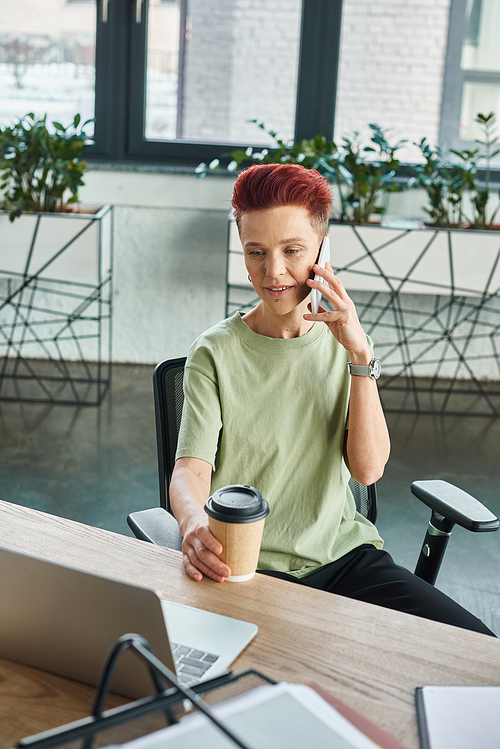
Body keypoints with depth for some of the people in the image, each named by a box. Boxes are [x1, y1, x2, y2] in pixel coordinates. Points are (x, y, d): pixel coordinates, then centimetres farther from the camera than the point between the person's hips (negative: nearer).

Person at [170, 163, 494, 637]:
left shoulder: (343, 342, 6)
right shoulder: (216, 354, -4)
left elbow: (367, 468, -4)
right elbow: (190, 470, -13)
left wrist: (361, 356, -14)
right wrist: (194, 524, -37)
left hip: (344, 551, 3)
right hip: (251, 565, -3)